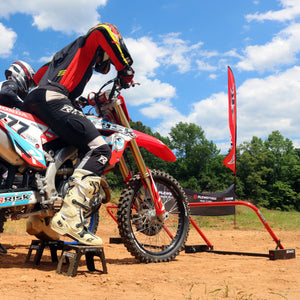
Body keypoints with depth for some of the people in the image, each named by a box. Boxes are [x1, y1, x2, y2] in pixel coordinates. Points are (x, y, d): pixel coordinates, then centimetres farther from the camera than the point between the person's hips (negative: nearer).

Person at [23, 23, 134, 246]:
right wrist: (125, 67, -4)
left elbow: (39, 76, 44)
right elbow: (103, 31, -7)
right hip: (52, 98, -10)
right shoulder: (87, 44, 16)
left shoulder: (67, 53, 40)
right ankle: (69, 216, -35)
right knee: (100, 150, -21)